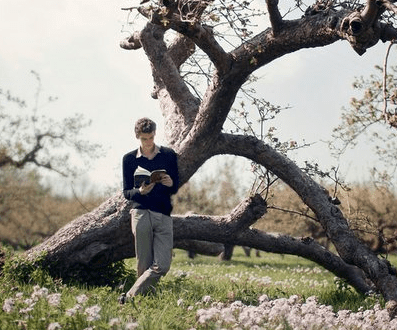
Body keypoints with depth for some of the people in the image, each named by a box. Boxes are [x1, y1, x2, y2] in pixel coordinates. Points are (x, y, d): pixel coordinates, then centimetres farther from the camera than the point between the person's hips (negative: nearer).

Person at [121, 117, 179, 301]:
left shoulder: (169, 155, 12)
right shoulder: (129, 159, 10)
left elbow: (175, 188, 16)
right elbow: (126, 192, 10)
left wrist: (170, 184, -9)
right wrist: (140, 191, -12)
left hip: (164, 216, 1)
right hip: (141, 214, -1)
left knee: (162, 265, -11)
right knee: (144, 266, -3)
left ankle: (130, 297, -6)